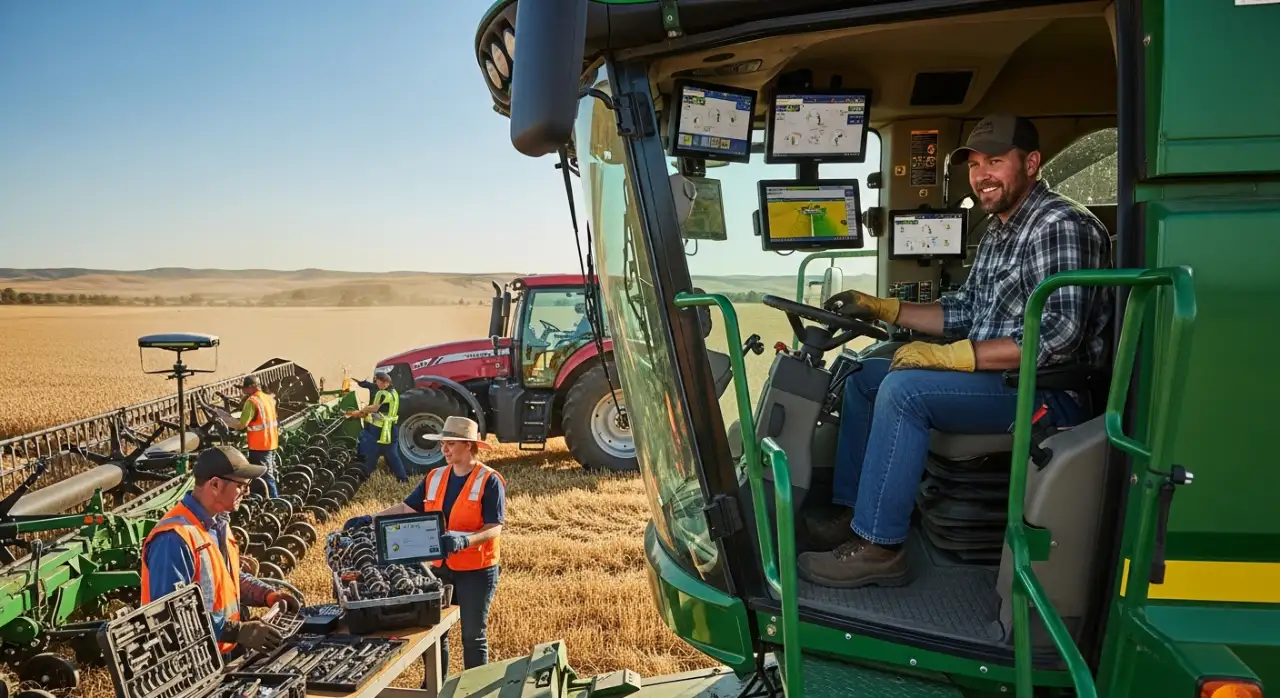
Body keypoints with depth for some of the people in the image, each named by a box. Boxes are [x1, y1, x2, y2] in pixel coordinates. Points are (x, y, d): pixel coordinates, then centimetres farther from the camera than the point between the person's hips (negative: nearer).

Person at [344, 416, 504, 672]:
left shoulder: (489, 480, -14)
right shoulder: (435, 477, 5)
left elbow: (494, 528, -18)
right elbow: (406, 508, 7)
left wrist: (465, 540, -34)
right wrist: (371, 519, -5)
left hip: (477, 570, -6)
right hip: (440, 567, 6)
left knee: (473, 636, 6)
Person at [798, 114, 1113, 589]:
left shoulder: (1060, 226, -17)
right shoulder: (998, 232, 14)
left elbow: (1057, 340, -26)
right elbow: (963, 312, 19)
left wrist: (946, 356, -27)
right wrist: (880, 309, 10)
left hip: (1048, 391, -10)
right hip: (995, 374, 10)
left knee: (904, 389, -29)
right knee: (863, 378, 9)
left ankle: (878, 547, -21)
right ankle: (851, 513, 10)